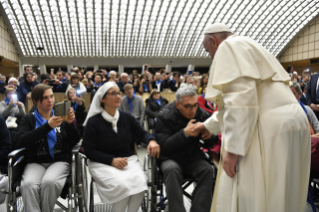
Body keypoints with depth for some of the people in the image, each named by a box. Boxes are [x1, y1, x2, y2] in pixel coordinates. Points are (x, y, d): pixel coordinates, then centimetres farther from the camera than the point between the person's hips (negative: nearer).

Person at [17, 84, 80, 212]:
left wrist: (70, 123, -15)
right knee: (28, 184, -31)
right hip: (36, 162, 0)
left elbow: (75, 141, 4)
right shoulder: (28, 119, 9)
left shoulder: (61, 117, 11)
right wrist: (47, 126, -21)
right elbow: (22, 142, -10)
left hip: (60, 161, 0)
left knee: (49, 182, -31)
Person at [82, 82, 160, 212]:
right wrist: (112, 160, -20)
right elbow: (89, 151, -7)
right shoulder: (93, 122, -5)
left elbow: (142, 133, 12)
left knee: (140, 181, -26)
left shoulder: (127, 117, 6)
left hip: (128, 159, 3)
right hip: (102, 163, -3)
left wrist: (151, 141, -13)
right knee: (122, 184, -31)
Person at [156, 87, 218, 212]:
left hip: (194, 159, 3)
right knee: (171, 170, -34)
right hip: (171, 158, -2)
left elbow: (210, 145, 7)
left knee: (208, 170, -27)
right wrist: (185, 133, -30)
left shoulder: (202, 114, -2)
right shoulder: (165, 116, -10)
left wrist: (210, 136, -18)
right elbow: (164, 147, -18)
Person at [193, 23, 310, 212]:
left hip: (270, 130, -10)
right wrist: (208, 125, 42)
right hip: (285, 124, 10)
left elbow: (240, 98, -19)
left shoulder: (229, 46, -3)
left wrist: (232, 148, -17)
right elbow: (235, 101, 34)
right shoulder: (245, 48, 28)